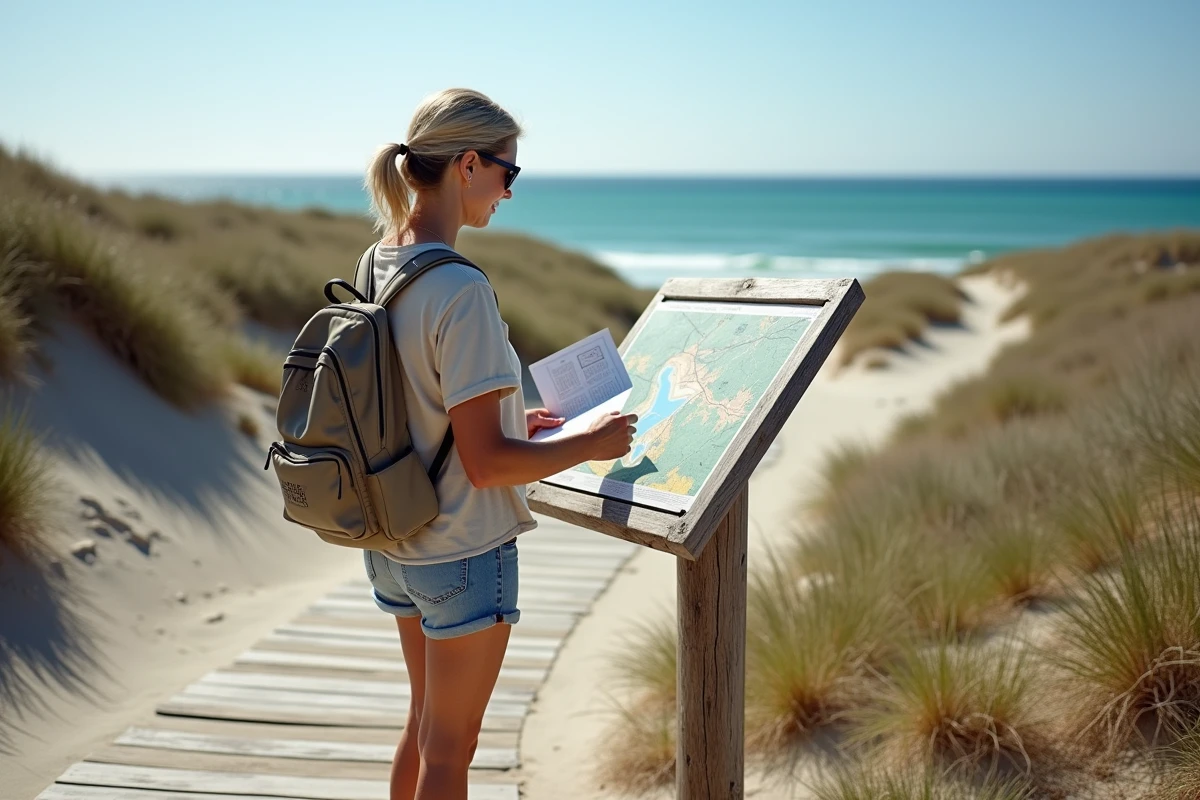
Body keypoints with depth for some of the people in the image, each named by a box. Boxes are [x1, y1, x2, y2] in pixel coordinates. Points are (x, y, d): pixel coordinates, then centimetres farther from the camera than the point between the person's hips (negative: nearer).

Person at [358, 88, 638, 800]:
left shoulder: (378, 266, 2)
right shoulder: (461, 290, -24)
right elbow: (485, 463, -25)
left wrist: (510, 418, 15)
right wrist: (592, 444, -11)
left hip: (392, 545, 8)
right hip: (463, 553, -8)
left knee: (426, 724, 26)